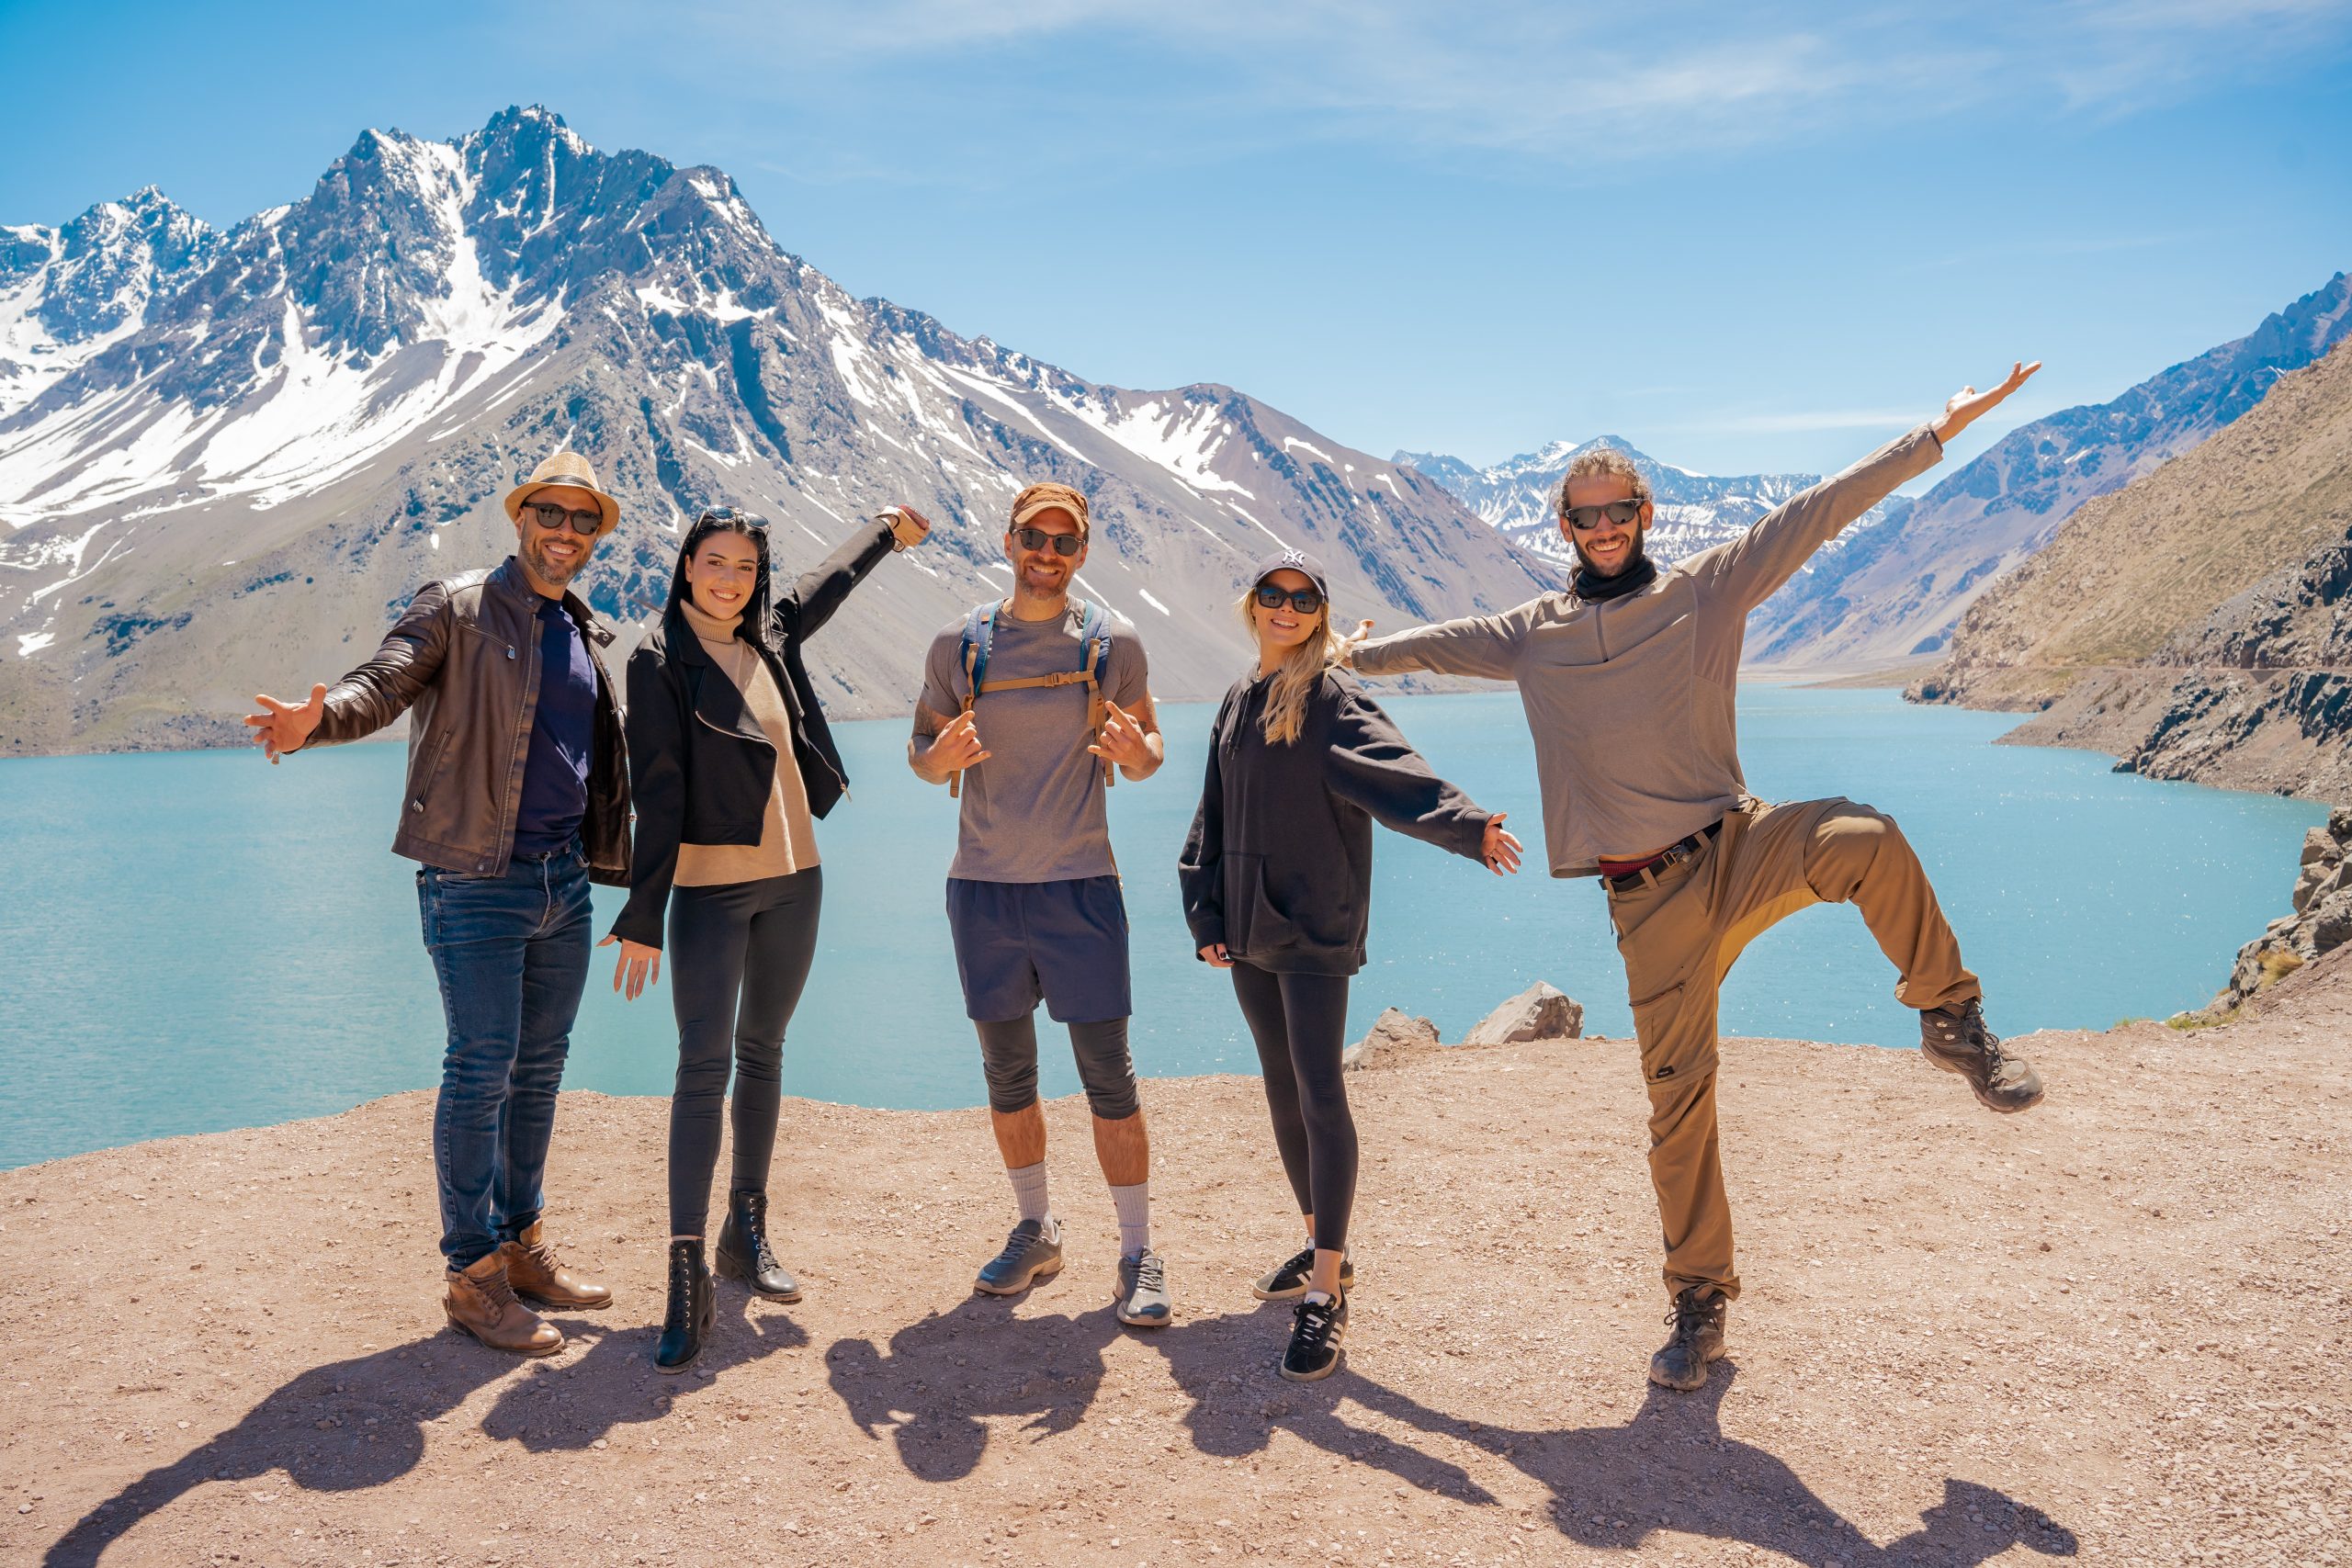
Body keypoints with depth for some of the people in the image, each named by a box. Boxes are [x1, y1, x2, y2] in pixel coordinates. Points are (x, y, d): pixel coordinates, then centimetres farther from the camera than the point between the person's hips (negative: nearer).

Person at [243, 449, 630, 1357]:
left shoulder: (590, 635, 16)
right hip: (477, 881, -6)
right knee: (482, 1070, -4)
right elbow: (382, 685, -17)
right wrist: (318, 719, -37)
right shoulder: (456, 610, -3)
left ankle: (522, 1244, 25)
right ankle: (472, 1274, 6)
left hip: (566, 879, 6)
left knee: (540, 1067, 12)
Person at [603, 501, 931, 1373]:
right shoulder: (662, 661, -8)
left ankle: (747, 1235, 24)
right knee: (703, 1067, -12)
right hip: (709, 887, -6)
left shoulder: (770, 641, 9)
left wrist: (888, 529, 46)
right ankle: (688, 1279, -10)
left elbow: (826, 585, 30)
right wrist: (642, 917, -16)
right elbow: (657, 793, -13)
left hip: (794, 879, 6)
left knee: (763, 1055, 12)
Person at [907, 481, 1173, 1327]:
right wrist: (943, 755, -13)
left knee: (1109, 1077, -3)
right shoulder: (958, 644, 4)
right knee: (1006, 1074, 12)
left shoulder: (1111, 642, 1)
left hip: (1079, 885, -2)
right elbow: (919, 751, 11)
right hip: (982, 886, 2)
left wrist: (1133, 748, -16)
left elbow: (1149, 752, 8)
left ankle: (1138, 1256, 9)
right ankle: (1036, 1231, 30)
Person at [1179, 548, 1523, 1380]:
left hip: (1314, 931, -7)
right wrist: (1206, 918, 11)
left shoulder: (1334, 701, -6)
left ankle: (1326, 1294, -10)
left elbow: (1397, 777, -24)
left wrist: (1466, 824, -42)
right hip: (1249, 933, 7)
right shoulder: (1238, 704, 15)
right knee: (1283, 1094, 14)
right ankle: (1322, 1248, 29)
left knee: (1319, 1094, -12)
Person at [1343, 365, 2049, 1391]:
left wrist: (1941, 430, -4)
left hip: (1737, 849, -1)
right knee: (1677, 1102, 2)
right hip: (1649, 898, 2)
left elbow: (1818, 512, -1)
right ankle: (1700, 1303, 19)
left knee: (1863, 838, -35)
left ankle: (1952, 1020, -11)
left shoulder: (1707, 591, 4)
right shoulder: (1532, 635, 11)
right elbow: (1438, 643, 24)